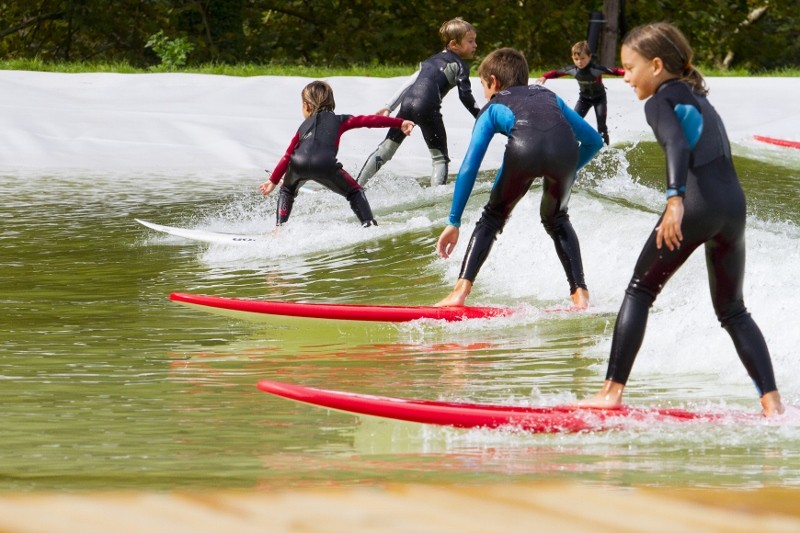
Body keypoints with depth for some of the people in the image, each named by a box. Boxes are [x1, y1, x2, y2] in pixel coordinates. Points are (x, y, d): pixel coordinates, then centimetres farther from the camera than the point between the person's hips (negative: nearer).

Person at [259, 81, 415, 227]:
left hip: (298, 163, 2)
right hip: (325, 164, -2)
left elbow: (288, 155, 36)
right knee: (354, 192, 19)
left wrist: (273, 180, 43)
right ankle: (369, 224, 0)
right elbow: (370, 120, 24)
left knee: (287, 191, 33)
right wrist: (400, 123, 27)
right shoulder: (339, 120, 31)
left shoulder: (304, 125, 35)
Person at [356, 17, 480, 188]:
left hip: (407, 103, 7)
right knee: (440, 158, 1)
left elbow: (409, 83, 29)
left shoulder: (432, 60, 29)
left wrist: (389, 107, 31)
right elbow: (466, 96, -3)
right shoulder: (459, 65, 7)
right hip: (427, 107, -7)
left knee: (385, 150, 17)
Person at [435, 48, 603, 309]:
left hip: (524, 149, -2)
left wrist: (454, 222, 29)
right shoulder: (548, 96, 42)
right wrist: (568, 171, 53)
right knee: (556, 219, 29)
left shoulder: (492, 108, 34)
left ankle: (461, 290, 6)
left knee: (492, 218, 21)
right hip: (564, 149, 2)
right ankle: (580, 293, 16)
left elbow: (468, 169, 27)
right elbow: (594, 140, 42)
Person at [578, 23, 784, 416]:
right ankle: (772, 402, 4)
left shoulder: (660, 101, 0)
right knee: (732, 310, 16)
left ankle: (612, 391, -3)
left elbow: (677, 146, -18)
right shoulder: (697, 97, 25)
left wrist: (675, 198, -32)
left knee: (639, 292, 4)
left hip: (696, 202, -7)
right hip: (734, 203, 7)